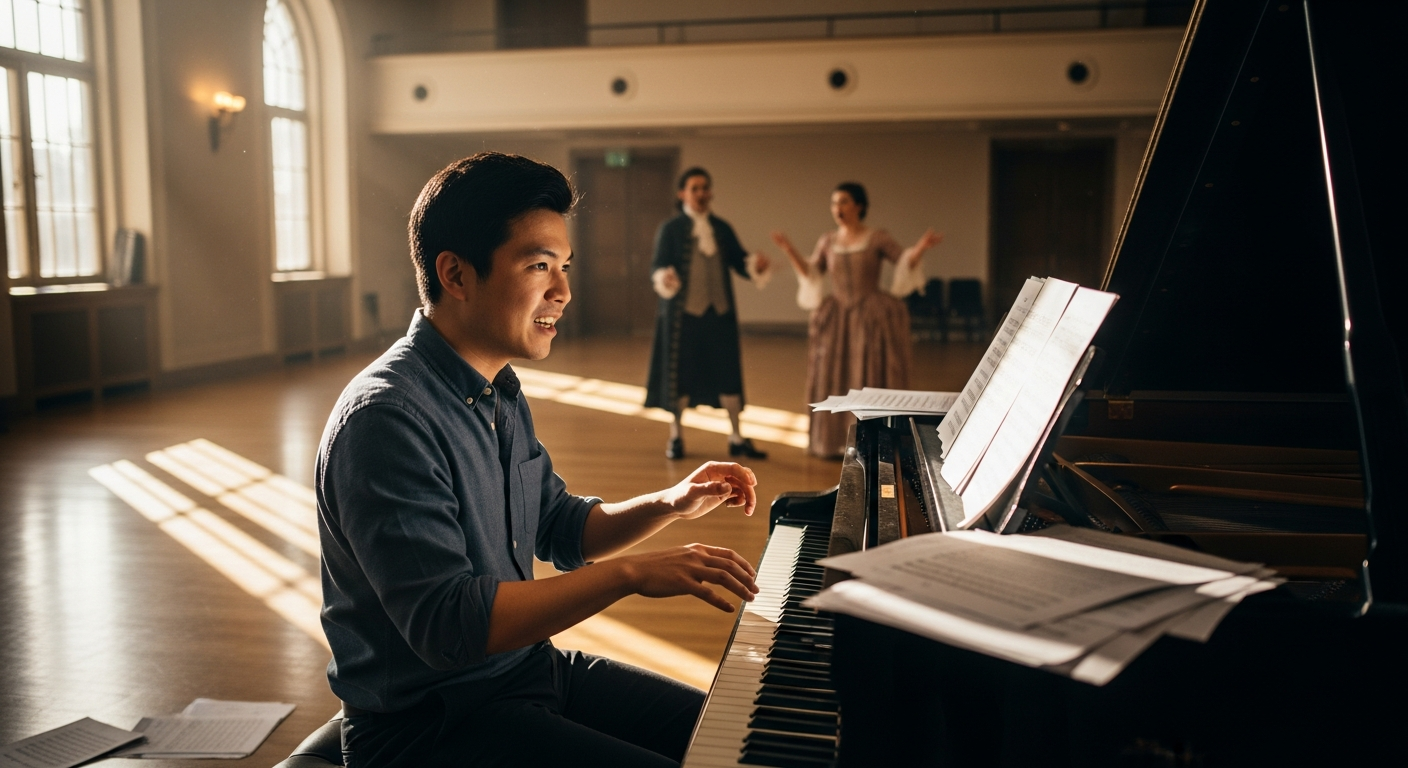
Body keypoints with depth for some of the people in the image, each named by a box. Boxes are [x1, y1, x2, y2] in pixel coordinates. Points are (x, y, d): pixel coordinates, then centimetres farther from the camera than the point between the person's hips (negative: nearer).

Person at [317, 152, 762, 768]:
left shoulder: (498, 393, 7)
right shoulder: (387, 417, -25)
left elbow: (560, 529, 16)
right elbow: (446, 623, -31)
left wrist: (670, 504, -1)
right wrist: (630, 573, -29)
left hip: (526, 668, 9)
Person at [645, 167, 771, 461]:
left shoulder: (722, 229, 10)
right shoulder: (670, 229, -1)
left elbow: (739, 261, 6)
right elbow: (657, 266, -9)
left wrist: (755, 264, -16)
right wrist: (665, 277, -31)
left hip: (719, 312, 3)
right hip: (683, 312, -3)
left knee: (727, 371, 4)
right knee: (680, 371, 4)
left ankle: (736, 438, 14)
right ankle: (676, 436, 20)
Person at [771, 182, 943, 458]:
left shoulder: (877, 238, -4)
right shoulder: (827, 241, 7)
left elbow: (905, 262, -6)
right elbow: (810, 273, 8)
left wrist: (921, 247, -24)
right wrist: (790, 251, -2)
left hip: (873, 317, -4)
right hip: (836, 317, 4)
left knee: (872, 379, -2)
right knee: (834, 380, 4)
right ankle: (835, 442, 15)